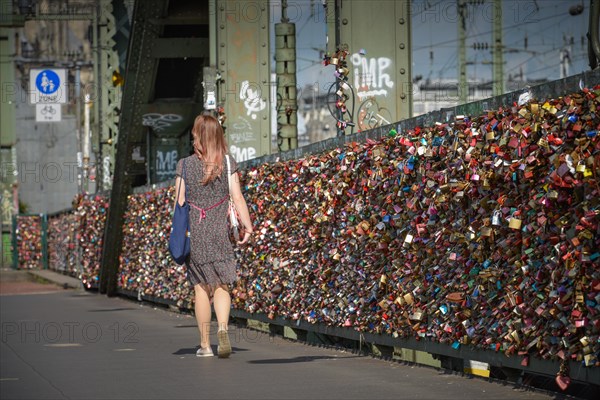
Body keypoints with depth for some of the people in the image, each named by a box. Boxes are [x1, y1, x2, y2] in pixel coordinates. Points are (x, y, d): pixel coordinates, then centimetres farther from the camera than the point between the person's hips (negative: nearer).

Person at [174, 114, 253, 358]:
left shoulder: (185, 165, 0)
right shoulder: (228, 163, 0)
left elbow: (179, 202, 1)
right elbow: (237, 197, -6)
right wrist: (247, 226, -3)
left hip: (193, 234, 0)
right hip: (219, 233, 0)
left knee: (201, 288, 8)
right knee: (221, 286, 5)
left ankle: (205, 344, 9)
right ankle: (223, 327, -22)